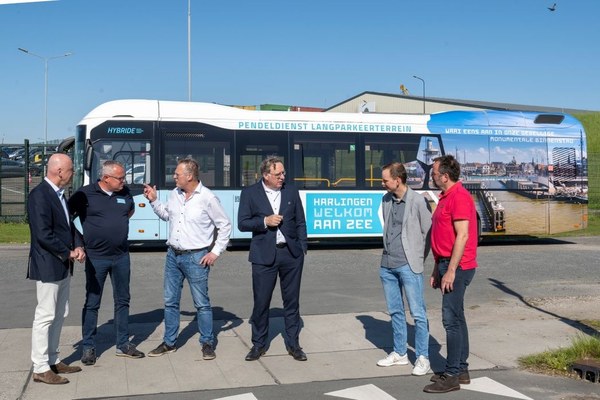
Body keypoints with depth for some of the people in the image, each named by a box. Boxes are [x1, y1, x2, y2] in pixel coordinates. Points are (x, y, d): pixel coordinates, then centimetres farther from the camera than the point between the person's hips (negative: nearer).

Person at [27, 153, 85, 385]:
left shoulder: (59, 194, 12)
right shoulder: (39, 195, -17)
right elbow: (43, 235, -23)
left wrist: (77, 247, -1)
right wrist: (68, 253, -14)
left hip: (63, 266, 10)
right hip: (48, 267, -10)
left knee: (59, 315, 16)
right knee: (45, 316, -3)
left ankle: (53, 360, 27)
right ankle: (40, 369, 5)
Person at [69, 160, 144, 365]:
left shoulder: (125, 193, 4)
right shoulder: (85, 194, -11)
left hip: (122, 256, 5)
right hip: (96, 258, -5)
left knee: (122, 300, 11)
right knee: (92, 303, 4)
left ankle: (123, 344, 23)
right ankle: (88, 347, 15)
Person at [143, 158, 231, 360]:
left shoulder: (207, 198, -13)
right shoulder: (175, 194, 5)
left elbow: (225, 225, -7)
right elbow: (166, 215, 22)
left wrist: (215, 252, -9)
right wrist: (154, 200, 8)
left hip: (196, 257, -6)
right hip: (173, 254, 6)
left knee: (202, 303, 4)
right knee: (170, 301, 12)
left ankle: (207, 343, 18)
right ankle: (169, 342, 25)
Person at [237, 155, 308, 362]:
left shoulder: (291, 191, 7)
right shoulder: (249, 193, 0)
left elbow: (300, 222, 10)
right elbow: (242, 223, -2)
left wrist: (302, 248, 4)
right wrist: (265, 221, -15)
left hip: (291, 254, 2)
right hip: (264, 256, -2)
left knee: (292, 301, 9)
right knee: (261, 302, 3)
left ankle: (293, 343, 21)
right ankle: (258, 344, 19)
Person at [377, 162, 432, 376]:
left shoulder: (418, 201, -11)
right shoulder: (386, 199, 8)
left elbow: (428, 232, -6)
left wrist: (419, 258, -2)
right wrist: (389, 249, 9)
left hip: (409, 265, -7)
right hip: (387, 264, 7)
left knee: (418, 313, -2)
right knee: (395, 311, 14)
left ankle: (422, 358, 7)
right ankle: (399, 353, 25)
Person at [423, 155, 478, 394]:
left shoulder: (459, 197, -14)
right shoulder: (446, 197, 17)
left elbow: (462, 236, -21)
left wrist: (450, 271, -22)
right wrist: (437, 269, 20)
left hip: (457, 267, -11)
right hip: (447, 265, 11)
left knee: (451, 319, -9)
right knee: (456, 318, 14)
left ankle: (452, 376, -4)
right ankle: (461, 369, 22)